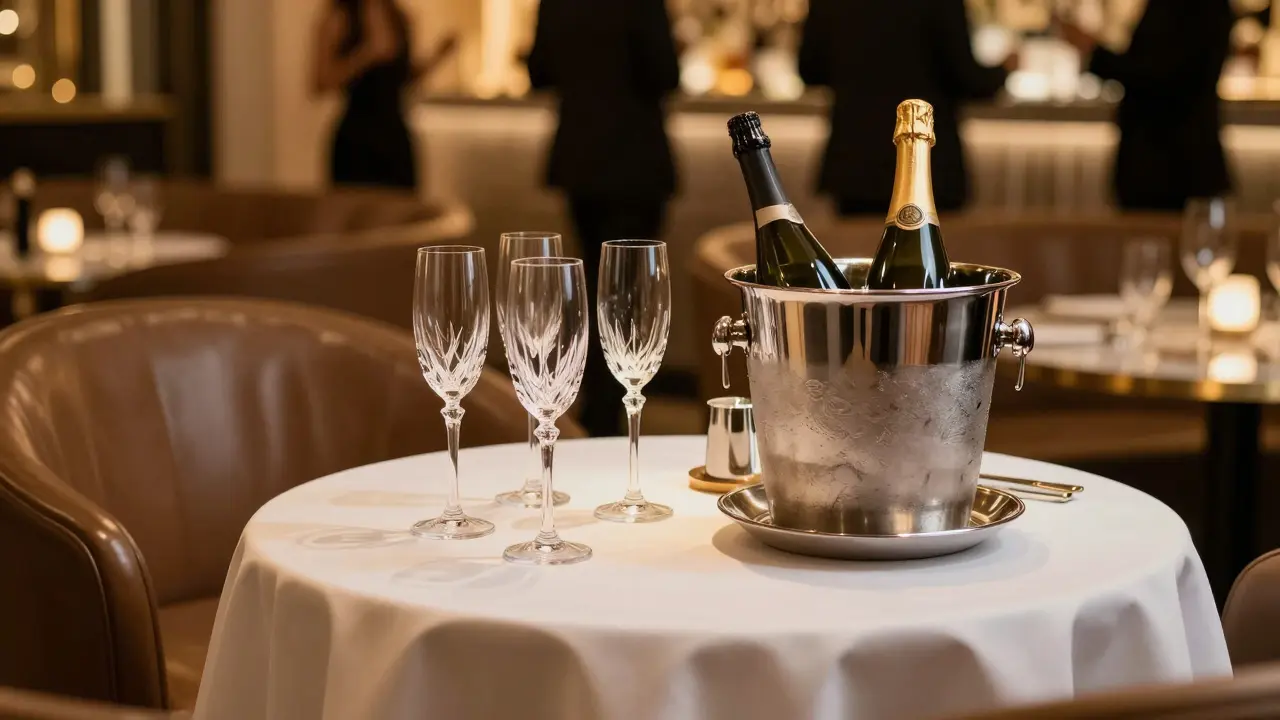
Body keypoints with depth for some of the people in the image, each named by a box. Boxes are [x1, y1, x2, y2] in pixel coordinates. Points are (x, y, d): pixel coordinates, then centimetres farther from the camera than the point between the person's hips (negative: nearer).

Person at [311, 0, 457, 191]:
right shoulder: (338, 16, -7)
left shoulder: (399, 16, 11)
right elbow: (319, 84, -13)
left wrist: (437, 57, 3)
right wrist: (367, 54, -24)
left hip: (396, 134, 6)